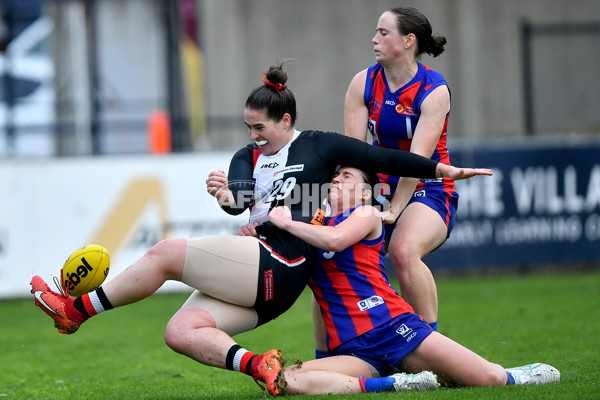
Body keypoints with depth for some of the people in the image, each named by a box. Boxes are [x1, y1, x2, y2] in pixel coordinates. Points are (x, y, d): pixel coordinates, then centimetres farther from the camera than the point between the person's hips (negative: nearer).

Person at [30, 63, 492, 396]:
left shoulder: (320, 146, 5)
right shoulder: (247, 157, 18)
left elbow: (382, 158, 7)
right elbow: (240, 202, 0)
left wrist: (444, 169, 3)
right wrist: (226, 196, -26)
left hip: (280, 266, -8)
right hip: (256, 281, 8)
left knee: (165, 254, -15)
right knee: (181, 332, -12)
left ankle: (77, 309, -7)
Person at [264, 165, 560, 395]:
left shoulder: (367, 214, 7)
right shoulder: (313, 227, 24)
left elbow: (334, 239, -15)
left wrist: (286, 223, -6)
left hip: (394, 327, -3)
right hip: (352, 352, 4)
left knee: (490, 379, -13)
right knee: (286, 381, -30)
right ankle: (390, 383, -22)